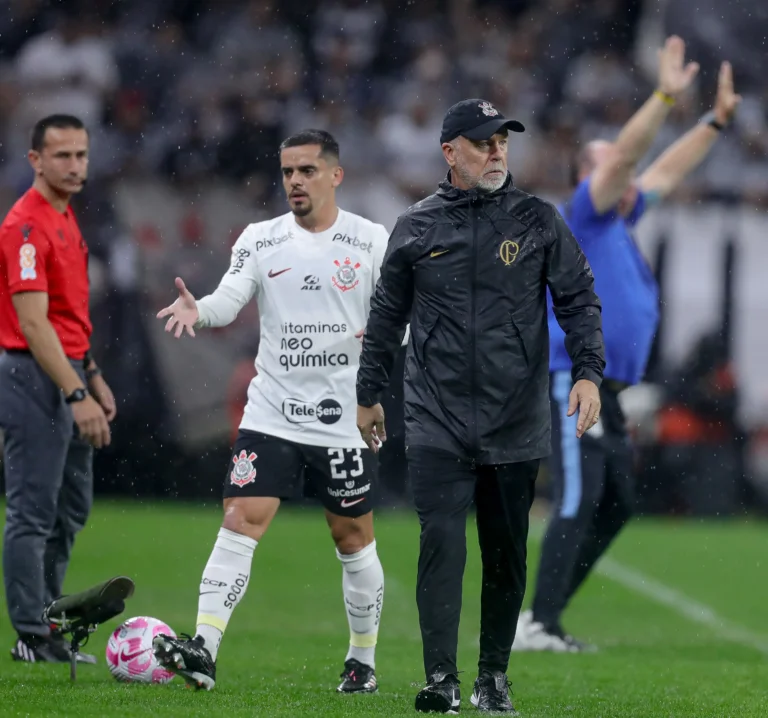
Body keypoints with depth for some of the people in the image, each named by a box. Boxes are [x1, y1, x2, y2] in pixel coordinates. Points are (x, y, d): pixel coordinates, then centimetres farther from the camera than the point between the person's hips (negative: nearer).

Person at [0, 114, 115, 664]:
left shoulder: (66, 219, 13)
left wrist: (93, 378, 20)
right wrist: (76, 394, -27)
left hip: (68, 376, 10)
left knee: (71, 509, 13)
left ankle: (45, 625, 20)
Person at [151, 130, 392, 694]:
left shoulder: (371, 241, 0)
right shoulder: (260, 240, 5)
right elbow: (230, 299, -8)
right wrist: (199, 310, -30)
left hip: (344, 419, -1)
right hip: (271, 414, 1)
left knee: (354, 538, 7)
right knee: (241, 520, -11)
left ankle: (364, 661, 21)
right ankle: (204, 651, -16)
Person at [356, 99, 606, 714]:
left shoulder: (539, 221, 5)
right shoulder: (416, 227, 6)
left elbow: (579, 299, 4)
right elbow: (386, 316, 15)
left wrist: (588, 372, -11)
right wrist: (369, 396, 18)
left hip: (517, 425, 1)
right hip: (437, 424, -1)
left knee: (507, 554, 6)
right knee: (442, 545, -11)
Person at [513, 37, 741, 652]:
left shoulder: (622, 220, 18)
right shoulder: (585, 217, -5)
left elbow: (667, 170, 27)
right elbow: (621, 159, -18)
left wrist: (719, 119, 26)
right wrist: (665, 97, -23)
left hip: (607, 390, 10)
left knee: (615, 507, 11)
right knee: (578, 503, -16)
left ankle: (544, 618, 15)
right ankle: (538, 626, -18)